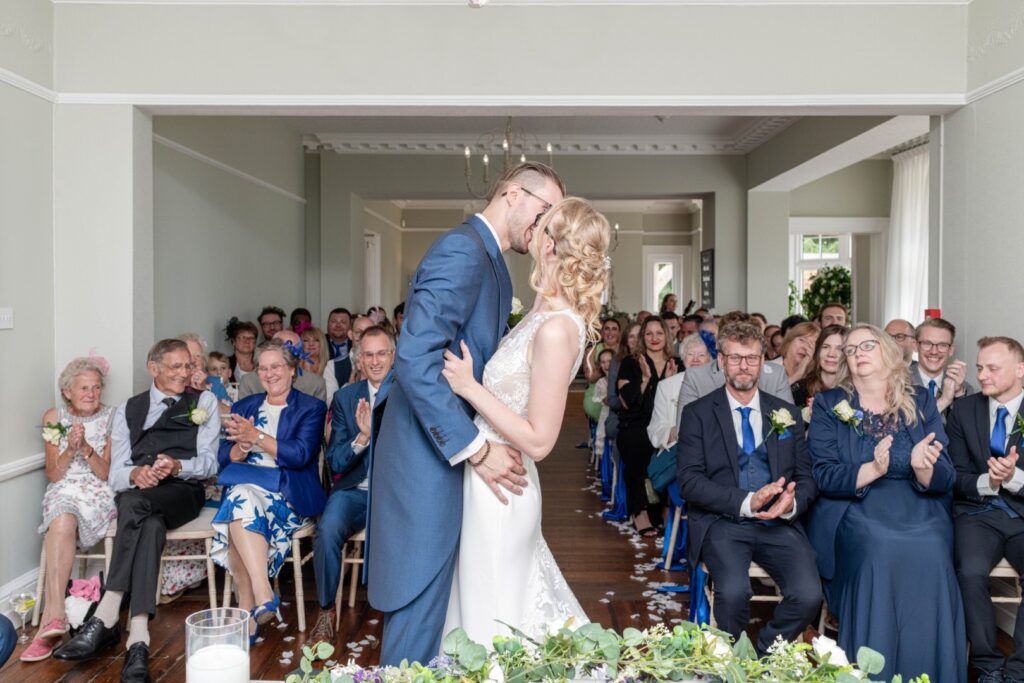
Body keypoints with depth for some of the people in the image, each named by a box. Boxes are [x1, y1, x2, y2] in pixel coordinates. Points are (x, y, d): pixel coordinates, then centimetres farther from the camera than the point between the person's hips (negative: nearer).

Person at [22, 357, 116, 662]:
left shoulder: (112, 417, 1)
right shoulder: (54, 417, 8)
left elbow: (107, 473, -1)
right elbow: (53, 475, 6)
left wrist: (86, 448, -16)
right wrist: (70, 449, -12)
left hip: (98, 493, -1)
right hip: (63, 491, 2)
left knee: (62, 522, -32)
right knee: (63, 519, -33)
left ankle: (51, 614, -35)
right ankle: (56, 615, -39)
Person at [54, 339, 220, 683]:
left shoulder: (204, 402, 15)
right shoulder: (128, 410, 21)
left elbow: (209, 462, 5)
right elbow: (115, 474, 9)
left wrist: (177, 466, -18)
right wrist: (135, 474, -16)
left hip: (183, 491, -1)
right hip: (138, 492, 1)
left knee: (134, 502, -35)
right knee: (151, 524, -35)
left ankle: (105, 617, -37)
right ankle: (138, 638, -42)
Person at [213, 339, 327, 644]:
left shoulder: (311, 408, 9)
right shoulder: (244, 407, 22)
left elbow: (300, 455, -7)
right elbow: (224, 457, 12)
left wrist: (256, 437, -14)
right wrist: (244, 446, -10)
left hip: (289, 495, -3)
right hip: (243, 488, 4)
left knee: (241, 499, -33)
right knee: (241, 498, -33)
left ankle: (247, 611, -31)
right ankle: (263, 596, -37)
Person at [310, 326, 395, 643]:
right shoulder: (345, 398, 8)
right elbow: (335, 462, 2)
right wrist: (362, 436, -17)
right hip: (355, 491, 2)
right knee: (327, 531, -28)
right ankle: (326, 611, -4)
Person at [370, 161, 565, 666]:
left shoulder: (491, 263, 15)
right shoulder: (462, 250, -17)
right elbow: (414, 359, -27)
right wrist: (477, 449, -23)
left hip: (450, 451, 10)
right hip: (429, 459, -10)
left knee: (430, 600, 20)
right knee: (420, 605, 2)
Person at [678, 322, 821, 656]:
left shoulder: (787, 413, 14)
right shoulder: (698, 413, 3)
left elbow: (807, 476, 13)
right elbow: (689, 480, -6)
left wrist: (792, 503, -11)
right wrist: (747, 502, -18)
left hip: (779, 524, 3)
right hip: (721, 522, -3)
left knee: (809, 595, -23)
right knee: (733, 591, -30)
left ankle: (764, 657, 7)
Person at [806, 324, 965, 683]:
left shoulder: (921, 401, 13)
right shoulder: (829, 404, 8)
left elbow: (944, 480, 6)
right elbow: (823, 475, -2)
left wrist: (924, 469, -18)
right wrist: (872, 470, -20)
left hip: (918, 508, 2)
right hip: (853, 509, -1)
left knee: (930, 555, -29)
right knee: (879, 551, -32)